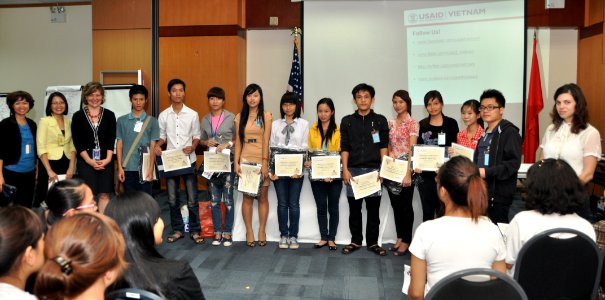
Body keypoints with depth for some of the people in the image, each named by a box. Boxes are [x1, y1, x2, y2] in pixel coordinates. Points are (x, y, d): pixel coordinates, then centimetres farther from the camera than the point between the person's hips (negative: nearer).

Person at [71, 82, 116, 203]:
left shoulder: (109, 115, 7)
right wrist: (89, 160, -10)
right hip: (85, 161, -1)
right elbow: (77, 142, -1)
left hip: (106, 161, 1)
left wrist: (108, 159, -10)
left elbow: (112, 139, 2)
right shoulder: (78, 116, 4)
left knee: (104, 196, 0)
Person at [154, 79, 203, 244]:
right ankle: (177, 230, 21)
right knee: (172, 199, 8)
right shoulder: (163, 115, 2)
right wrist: (157, 145, -12)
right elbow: (162, 136, 9)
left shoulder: (193, 114, -2)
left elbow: (197, 136, 3)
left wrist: (192, 147, -16)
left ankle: (195, 231, 13)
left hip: (188, 160, -2)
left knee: (192, 199, 1)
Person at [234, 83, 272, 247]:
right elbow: (238, 142, 7)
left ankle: (262, 231, 14)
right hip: (245, 160, 2)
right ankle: (249, 231, 13)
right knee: (247, 197, 3)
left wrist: (265, 163, -11)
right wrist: (236, 162, -1)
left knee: (262, 197, 3)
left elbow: (266, 141, -5)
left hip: (261, 160, -2)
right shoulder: (240, 117, 8)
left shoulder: (266, 116, 1)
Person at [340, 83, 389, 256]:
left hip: (373, 170, -1)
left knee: (373, 208, 5)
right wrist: (345, 169, -3)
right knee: (354, 208, 7)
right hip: (353, 170, 1)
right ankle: (355, 241, 19)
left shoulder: (380, 121, 7)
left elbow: (383, 146, 4)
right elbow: (344, 148, 6)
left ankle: (372, 242, 16)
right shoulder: (347, 121, 9)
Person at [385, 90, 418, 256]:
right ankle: (399, 238, 23)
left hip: (405, 169, -5)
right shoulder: (390, 123, 10)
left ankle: (406, 240, 14)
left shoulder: (413, 123, -6)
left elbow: (412, 150, -13)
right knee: (395, 204, 11)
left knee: (406, 205, 3)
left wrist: (408, 173, -18)